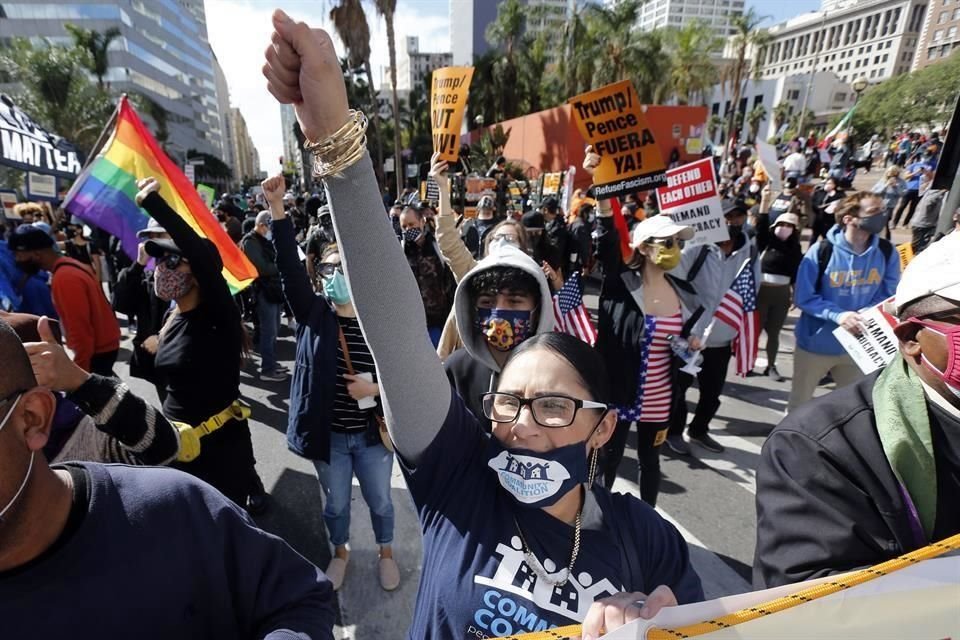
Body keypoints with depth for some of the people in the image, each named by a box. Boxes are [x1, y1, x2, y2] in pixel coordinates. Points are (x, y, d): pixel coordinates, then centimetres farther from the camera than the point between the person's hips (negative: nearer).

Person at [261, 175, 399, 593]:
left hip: (372, 433, -1)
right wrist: (277, 206, -29)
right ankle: (339, 553, 50)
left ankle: (386, 553, 46)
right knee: (336, 502, 22)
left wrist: (376, 388, -22)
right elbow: (289, 267, -21)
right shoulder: (313, 314, -7)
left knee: (379, 500, 19)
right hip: (329, 434, 1)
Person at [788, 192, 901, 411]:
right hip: (816, 343, -3)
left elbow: (889, 296, 1)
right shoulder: (822, 251, -17)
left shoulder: (887, 253, -6)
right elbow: (803, 298, -14)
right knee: (799, 403, 15)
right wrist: (837, 315, -28)